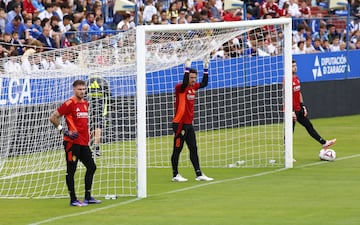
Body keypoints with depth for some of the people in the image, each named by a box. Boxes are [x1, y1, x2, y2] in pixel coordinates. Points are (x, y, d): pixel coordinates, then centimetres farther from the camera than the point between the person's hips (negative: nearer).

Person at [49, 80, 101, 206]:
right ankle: (73, 200, 1)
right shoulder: (70, 103, -10)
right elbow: (53, 117, -10)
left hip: (84, 142, 8)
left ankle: (88, 197, 17)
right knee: (71, 170, -2)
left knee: (91, 167, 9)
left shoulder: (85, 103, 14)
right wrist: (63, 130, -14)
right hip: (72, 142, -8)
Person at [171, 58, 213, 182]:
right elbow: (184, 83, -34)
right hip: (180, 124, -8)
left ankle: (199, 174, 8)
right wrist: (187, 68, -34)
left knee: (193, 149, 7)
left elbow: (204, 83, 13)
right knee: (177, 149, 0)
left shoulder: (194, 87, 8)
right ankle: (175, 175, 8)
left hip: (189, 124, 8)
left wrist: (206, 69, 4)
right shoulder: (180, 88, -14)